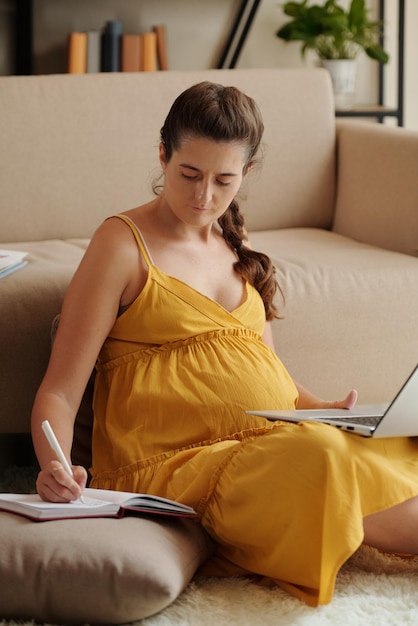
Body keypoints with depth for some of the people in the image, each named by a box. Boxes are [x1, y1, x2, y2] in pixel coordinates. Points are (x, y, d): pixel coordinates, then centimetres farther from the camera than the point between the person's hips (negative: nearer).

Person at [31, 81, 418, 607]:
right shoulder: (123, 244, -1)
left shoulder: (236, 248, 20)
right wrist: (55, 469, -24)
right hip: (175, 464, -7)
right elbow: (59, 392, -4)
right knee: (322, 463, -35)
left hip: (277, 442, 7)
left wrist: (323, 410, 2)